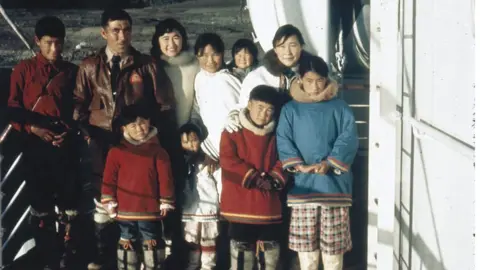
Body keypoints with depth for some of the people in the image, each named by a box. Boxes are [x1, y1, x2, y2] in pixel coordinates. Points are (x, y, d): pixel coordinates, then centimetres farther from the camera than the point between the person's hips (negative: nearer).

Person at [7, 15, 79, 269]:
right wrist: (32, 128, -13)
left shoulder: (71, 71, 11)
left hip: (65, 145, 1)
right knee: (40, 205, 6)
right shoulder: (24, 69, 6)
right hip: (36, 145, 0)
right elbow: (13, 108, 3)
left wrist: (70, 131, -5)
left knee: (70, 203, 0)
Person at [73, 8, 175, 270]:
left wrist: (152, 134, -2)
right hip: (102, 143, 1)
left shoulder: (147, 65, -1)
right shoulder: (90, 66, 4)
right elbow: (79, 104, 9)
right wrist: (87, 133, -2)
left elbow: (165, 105, 2)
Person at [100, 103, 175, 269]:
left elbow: (165, 179, -1)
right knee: (127, 243, 12)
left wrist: (165, 203, -3)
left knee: (152, 243, 8)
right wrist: (110, 203, -1)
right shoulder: (116, 152, -1)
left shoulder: (157, 151, -1)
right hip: (125, 211, 1)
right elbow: (109, 180, 2)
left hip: (150, 210, -1)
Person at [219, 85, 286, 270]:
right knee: (241, 248, 2)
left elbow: (282, 161, 10)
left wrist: (275, 179, -10)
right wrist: (254, 178, -15)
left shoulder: (275, 135, 11)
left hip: (269, 203, 4)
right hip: (240, 203, -4)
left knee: (271, 247, 12)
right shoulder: (232, 131, -3)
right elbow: (228, 161, -12)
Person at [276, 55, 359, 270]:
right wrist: (298, 165, -16)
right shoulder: (290, 110, 9)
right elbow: (283, 140, 0)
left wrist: (329, 163, -17)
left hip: (333, 183, -1)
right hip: (302, 185, 1)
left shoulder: (340, 108, 7)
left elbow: (348, 138, -3)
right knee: (305, 243, 5)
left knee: (333, 242, 2)